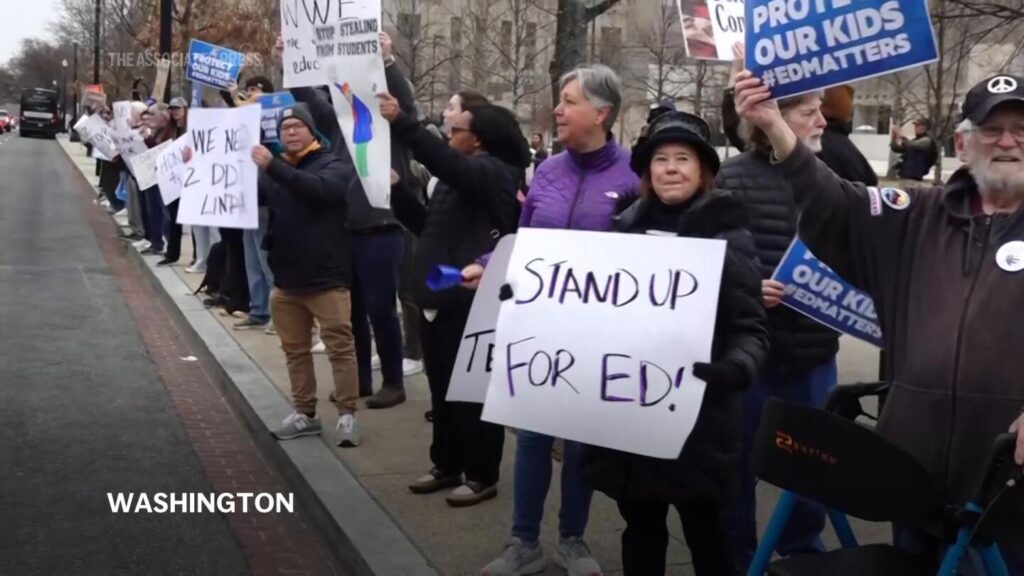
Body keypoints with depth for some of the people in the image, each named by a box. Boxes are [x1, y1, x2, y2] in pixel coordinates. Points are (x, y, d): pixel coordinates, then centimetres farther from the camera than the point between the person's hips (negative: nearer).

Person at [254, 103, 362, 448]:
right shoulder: (275, 169, 14)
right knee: (295, 350, 12)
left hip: (327, 277, -6)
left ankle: (347, 415, 4)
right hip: (286, 278, 6)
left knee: (340, 347, -3)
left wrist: (273, 167, -34)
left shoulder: (335, 165, -4)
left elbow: (318, 189, -25)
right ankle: (305, 413, 23)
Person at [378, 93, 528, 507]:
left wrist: (401, 123, -33)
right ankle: (447, 465, 26)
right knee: (443, 390, 15)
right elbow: (427, 225, 21)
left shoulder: (495, 173, -10)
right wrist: (397, 189, 8)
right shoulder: (457, 177, 20)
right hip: (438, 298, 9)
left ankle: (482, 475, 9)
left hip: (471, 302, -9)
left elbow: (450, 163, -30)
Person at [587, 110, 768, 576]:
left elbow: (751, 329, -11)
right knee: (640, 530, 16)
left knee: (704, 533, 6)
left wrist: (734, 368, -30)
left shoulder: (727, 235, -6)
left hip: (696, 416, -4)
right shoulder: (626, 228, 7)